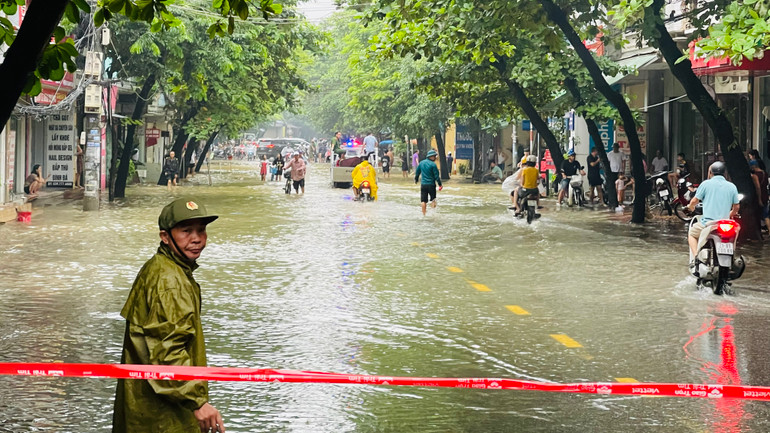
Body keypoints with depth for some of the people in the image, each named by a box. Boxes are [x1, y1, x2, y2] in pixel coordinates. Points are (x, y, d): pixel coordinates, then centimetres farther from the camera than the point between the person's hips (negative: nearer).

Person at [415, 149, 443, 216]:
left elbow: (417, 172, 17)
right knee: (433, 198, 12)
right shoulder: (433, 164, -13)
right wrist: (440, 184, -4)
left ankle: (423, 214, 6)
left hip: (423, 184, 4)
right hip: (431, 184, -4)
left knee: (423, 200, 6)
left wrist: (416, 179, 34)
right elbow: (436, 175, -12)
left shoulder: (421, 163, 5)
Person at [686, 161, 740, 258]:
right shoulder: (732, 187, 7)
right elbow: (736, 206, 10)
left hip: (707, 223, -3)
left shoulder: (706, 184, -2)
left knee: (691, 233, 23)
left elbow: (694, 201, 3)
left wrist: (690, 206, 26)